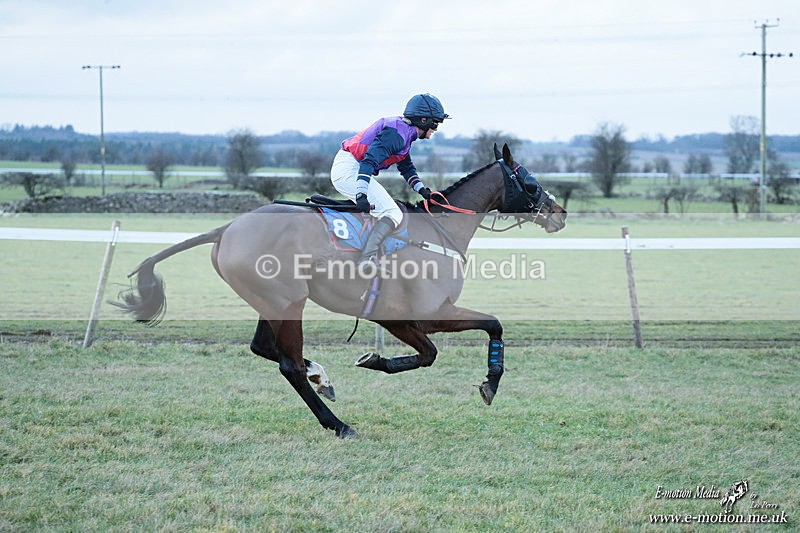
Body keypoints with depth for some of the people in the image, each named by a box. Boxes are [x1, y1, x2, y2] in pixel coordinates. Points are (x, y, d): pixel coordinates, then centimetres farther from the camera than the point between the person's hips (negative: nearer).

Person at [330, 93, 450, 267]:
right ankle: (367, 259, -35)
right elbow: (370, 160, -28)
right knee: (393, 214, -18)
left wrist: (422, 190, 14)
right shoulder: (397, 132, -17)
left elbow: (407, 168, 28)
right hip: (349, 169, -11)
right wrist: (361, 195, -35)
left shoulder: (404, 131, 16)